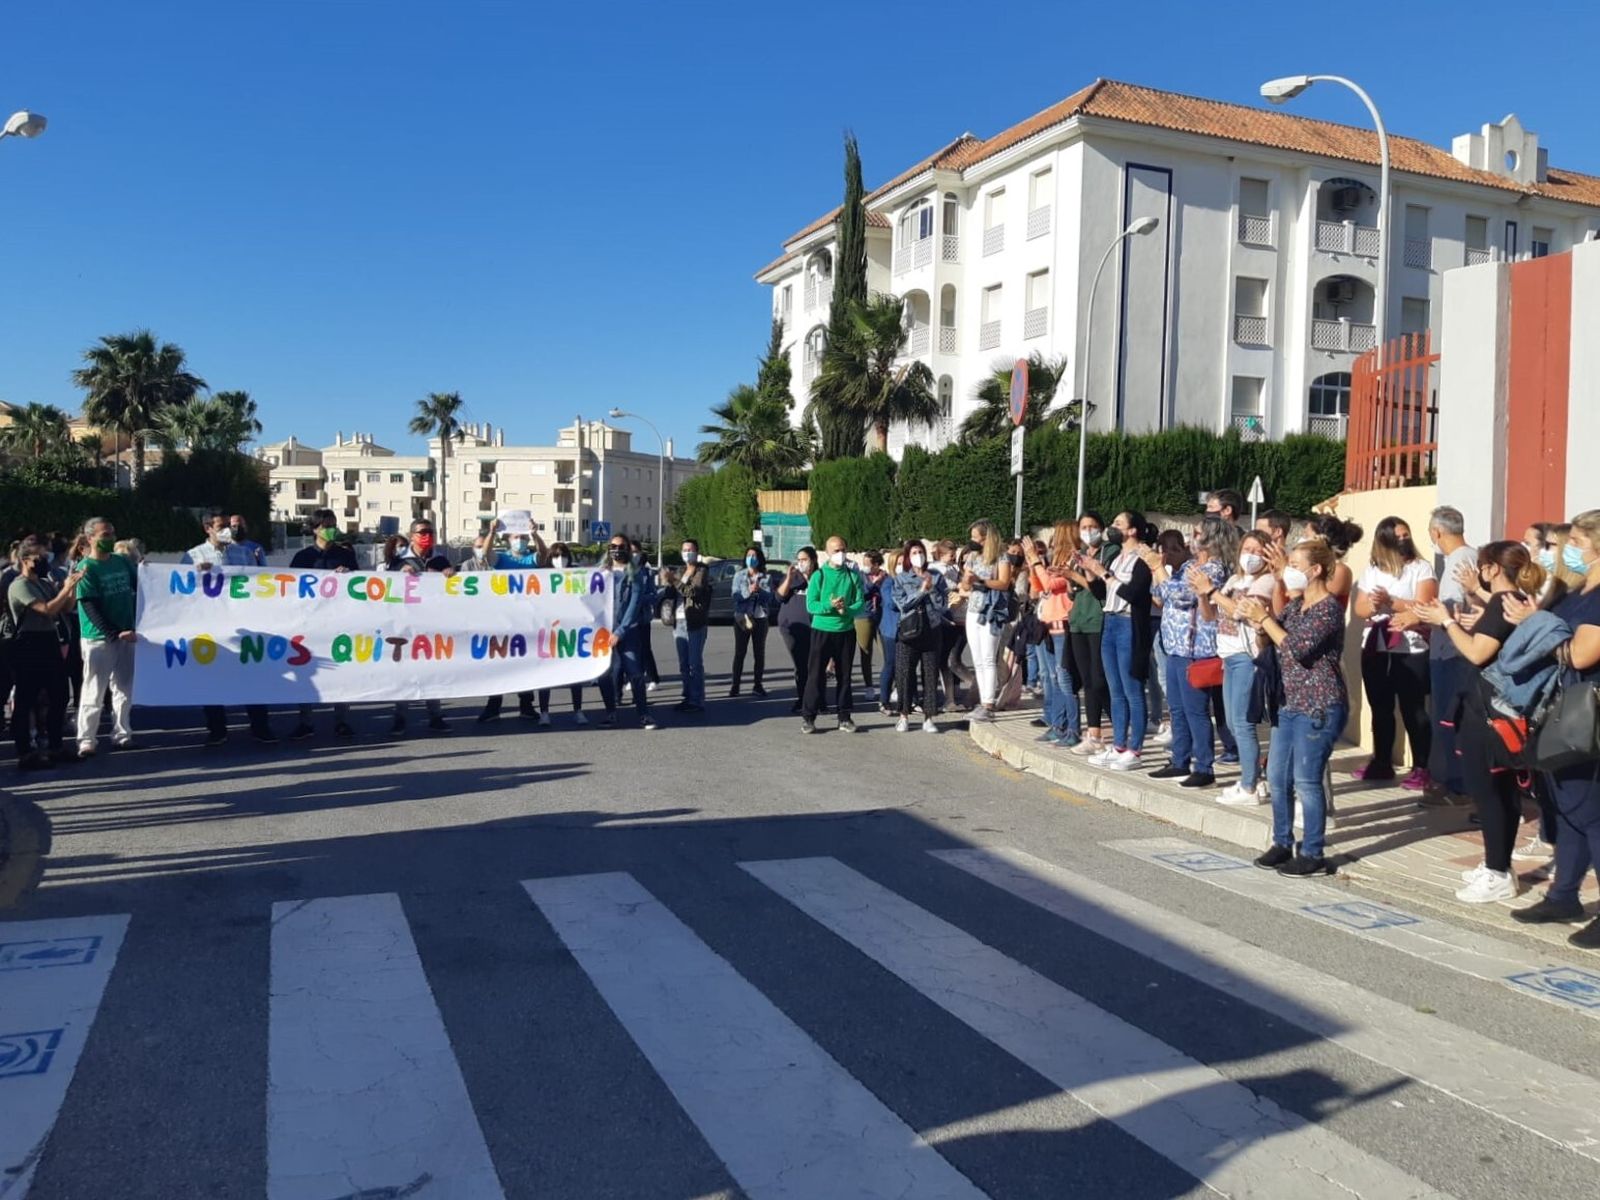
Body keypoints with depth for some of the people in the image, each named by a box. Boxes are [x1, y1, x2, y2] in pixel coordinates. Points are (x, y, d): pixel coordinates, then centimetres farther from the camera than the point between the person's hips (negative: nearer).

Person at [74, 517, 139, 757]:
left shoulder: (122, 561, 10)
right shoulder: (86, 568, -8)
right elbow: (91, 608, -14)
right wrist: (115, 634, -21)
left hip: (125, 635, 6)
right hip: (99, 638, -6)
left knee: (124, 690, 11)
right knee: (94, 692, -2)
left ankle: (122, 734, 20)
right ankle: (86, 741, 4)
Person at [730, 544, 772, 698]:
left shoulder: (766, 577, 6)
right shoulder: (739, 575, 7)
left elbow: (769, 597, -5)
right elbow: (735, 595, -5)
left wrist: (759, 591, -24)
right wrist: (748, 591, -22)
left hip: (761, 617, 1)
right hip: (742, 617, 0)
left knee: (759, 652, 4)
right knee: (739, 652, -2)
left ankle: (757, 685, 11)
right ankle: (735, 685, 1)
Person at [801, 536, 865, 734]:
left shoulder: (853, 576, 4)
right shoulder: (819, 575, -2)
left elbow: (860, 602, -2)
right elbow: (810, 605, -7)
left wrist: (847, 610, -21)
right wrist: (829, 606, -23)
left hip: (846, 631, 2)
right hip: (822, 630, -2)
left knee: (844, 676, 8)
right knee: (816, 674, -2)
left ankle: (844, 718, 15)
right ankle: (808, 717, 3)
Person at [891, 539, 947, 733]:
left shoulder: (937, 577, 8)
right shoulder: (900, 578, 6)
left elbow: (943, 604, 0)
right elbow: (902, 603, -8)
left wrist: (932, 589, -11)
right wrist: (921, 591, -11)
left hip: (932, 630, 1)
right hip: (908, 631, -1)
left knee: (931, 674, 2)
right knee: (904, 672, -1)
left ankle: (928, 717, 10)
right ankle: (904, 715, 11)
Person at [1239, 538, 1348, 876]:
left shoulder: (1329, 608, -14)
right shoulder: (1296, 605, 12)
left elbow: (1298, 648, -23)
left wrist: (1263, 618, -19)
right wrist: (1251, 612, -8)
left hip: (1318, 707, -9)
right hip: (1290, 704, 9)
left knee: (1306, 781, -5)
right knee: (1277, 776, 11)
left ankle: (1312, 855, 6)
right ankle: (1282, 844, 23)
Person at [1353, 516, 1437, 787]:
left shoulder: (1421, 568, -2)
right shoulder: (1371, 570, 12)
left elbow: (1424, 607, -13)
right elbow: (1359, 608, 8)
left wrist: (1390, 601, -20)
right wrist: (1373, 604, -13)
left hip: (1411, 651, -5)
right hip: (1374, 649, 5)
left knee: (1413, 709, -3)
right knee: (1380, 708, 12)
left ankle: (1420, 768, 2)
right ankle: (1381, 763, 22)